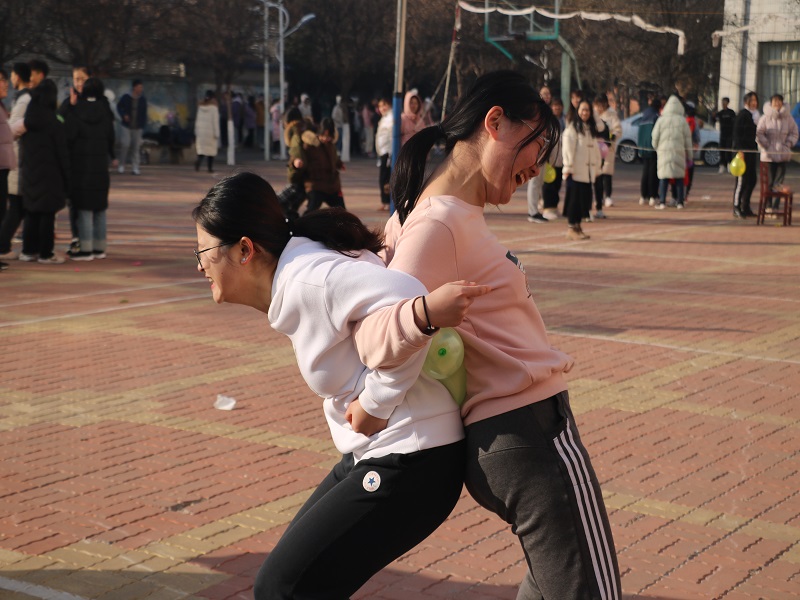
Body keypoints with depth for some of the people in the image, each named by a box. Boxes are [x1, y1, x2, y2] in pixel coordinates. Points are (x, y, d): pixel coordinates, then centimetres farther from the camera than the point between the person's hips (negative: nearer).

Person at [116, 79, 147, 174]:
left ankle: (135, 167, 5)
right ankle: (121, 165, 7)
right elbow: (119, 106, 9)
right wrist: (123, 115, -8)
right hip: (126, 126, -2)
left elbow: (144, 113, 8)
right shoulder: (126, 97, -4)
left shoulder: (143, 100, 3)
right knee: (125, 145, -9)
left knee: (136, 147, 1)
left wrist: (143, 125, 1)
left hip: (137, 127, 2)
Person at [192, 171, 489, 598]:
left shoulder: (308, 280, -21)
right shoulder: (296, 280, 9)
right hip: (378, 451, 10)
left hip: (409, 462, -10)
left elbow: (400, 296, -31)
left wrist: (374, 405, -25)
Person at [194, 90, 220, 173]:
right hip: (210, 132, -4)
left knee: (201, 148, 9)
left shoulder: (200, 106, 7)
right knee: (211, 149, 5)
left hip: (201, 131, 4)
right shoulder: (213, 107, -9)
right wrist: (216, 133, -7)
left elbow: (197, 120, 8)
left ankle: (198, 162, -16)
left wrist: (196, 131, 13)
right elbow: (215, 121, -11)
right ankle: (210, 168, 5)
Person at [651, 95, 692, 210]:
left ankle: (662, 202, -7)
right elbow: (687, 139, 3)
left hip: (664, 151, 0)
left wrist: (657, 148, 19)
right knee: (679, 178, 8)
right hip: (679, 152, 0)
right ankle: (680, 202, 7)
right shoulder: (682, 121, 2)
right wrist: (689, 156, 10)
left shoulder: (661, 120, 1)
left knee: (663, 177, 1)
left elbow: (655, 137, 1)